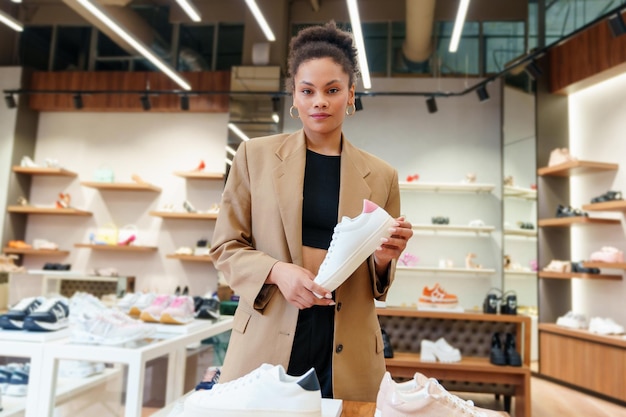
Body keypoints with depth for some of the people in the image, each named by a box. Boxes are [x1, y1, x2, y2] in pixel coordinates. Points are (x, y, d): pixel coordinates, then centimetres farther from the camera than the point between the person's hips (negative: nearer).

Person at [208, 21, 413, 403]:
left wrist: (384, 259, -11)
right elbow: (226, 245, 3)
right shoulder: (256, 155, 2)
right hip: (266, 348, -1)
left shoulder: (380, 175, 5)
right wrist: (277, 271, -16)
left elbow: (379, 277, 12)